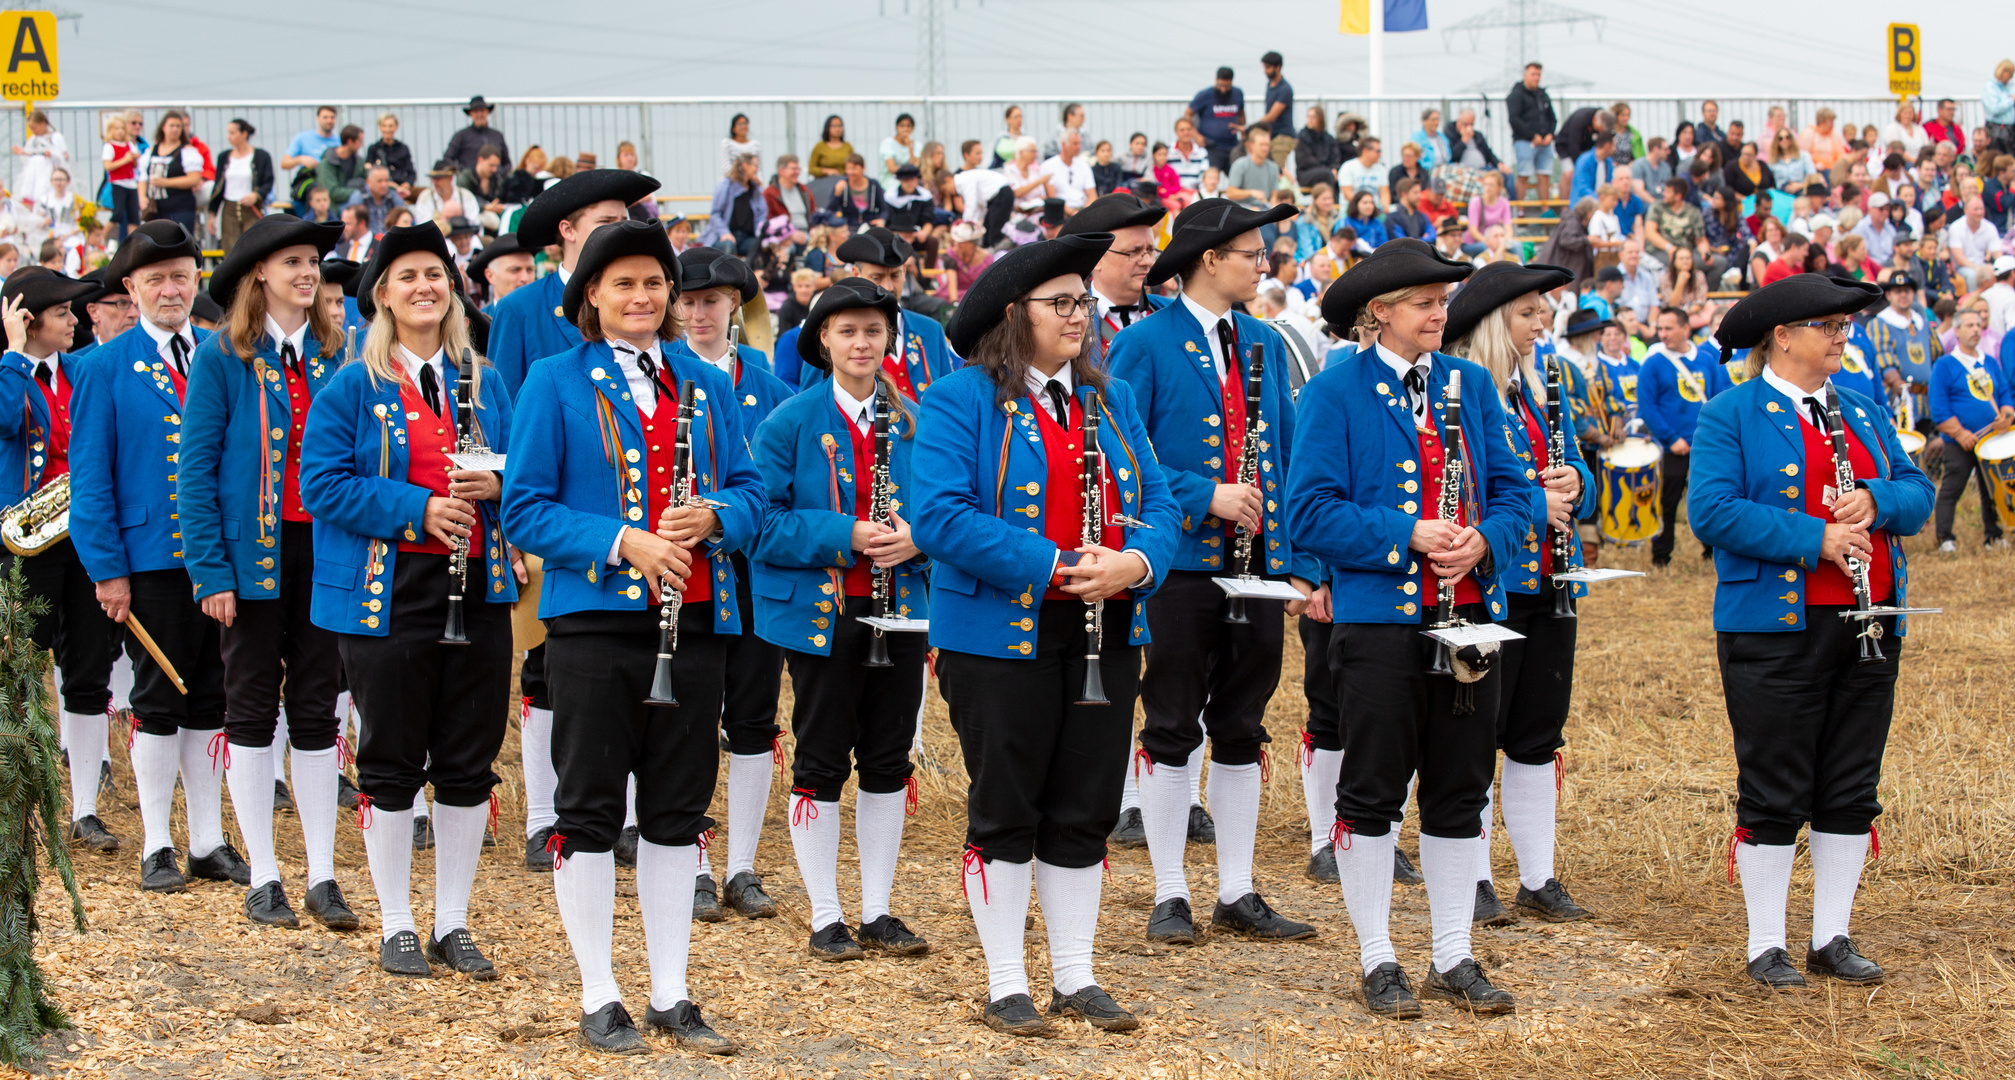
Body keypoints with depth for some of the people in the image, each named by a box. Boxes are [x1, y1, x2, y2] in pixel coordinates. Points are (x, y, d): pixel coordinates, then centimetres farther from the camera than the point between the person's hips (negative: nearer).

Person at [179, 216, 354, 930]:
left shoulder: (335, 355, 7)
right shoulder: (222, 358, -4)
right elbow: (196, 470, -7)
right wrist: (211, 571, -13)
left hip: (322, 550, 3)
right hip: (251, 556, -3)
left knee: (317, 710, 6)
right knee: (253, 710, 5)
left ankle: (322, 877, 10)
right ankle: (263, 878, 12)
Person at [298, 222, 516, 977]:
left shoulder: (483, 383, 11)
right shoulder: (351, 388, -1)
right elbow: (322, 484, -8)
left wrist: (496, 486, -7)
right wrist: (415, 510, -17)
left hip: (477, 590, 4)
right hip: (388, 595, -4)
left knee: (468, 764, 6)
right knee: (392, 765, 3)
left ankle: (453, 923, 17)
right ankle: (396, 926, 14)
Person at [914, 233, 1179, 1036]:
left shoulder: (1110, 400, 12)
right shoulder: (961, 400, -7)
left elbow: (1157, 505, 10)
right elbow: (939, 516, -18)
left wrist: (1134, 562, -14)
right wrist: (1055, 568, -21)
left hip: (1105, 632, 5)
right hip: (999, 633, -5)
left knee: (1085, 811, 9)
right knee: (1005, 811, 3)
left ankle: (1076, 977, 20)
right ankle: (1005, 985, 12)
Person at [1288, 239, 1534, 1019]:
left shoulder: (1471, 384, 11)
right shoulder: (1334, 392, -5)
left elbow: (1515, 490, 11)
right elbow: (1310, 513, -11)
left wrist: (1484, 542, -9)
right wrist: (1408, 538, -18)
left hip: (1470, 616, 5)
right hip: (1382, 620, -5)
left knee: (1460, 794, 9)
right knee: (1373, 794, 2)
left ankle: (1453, 958, 18)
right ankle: (1378, 961, 12)